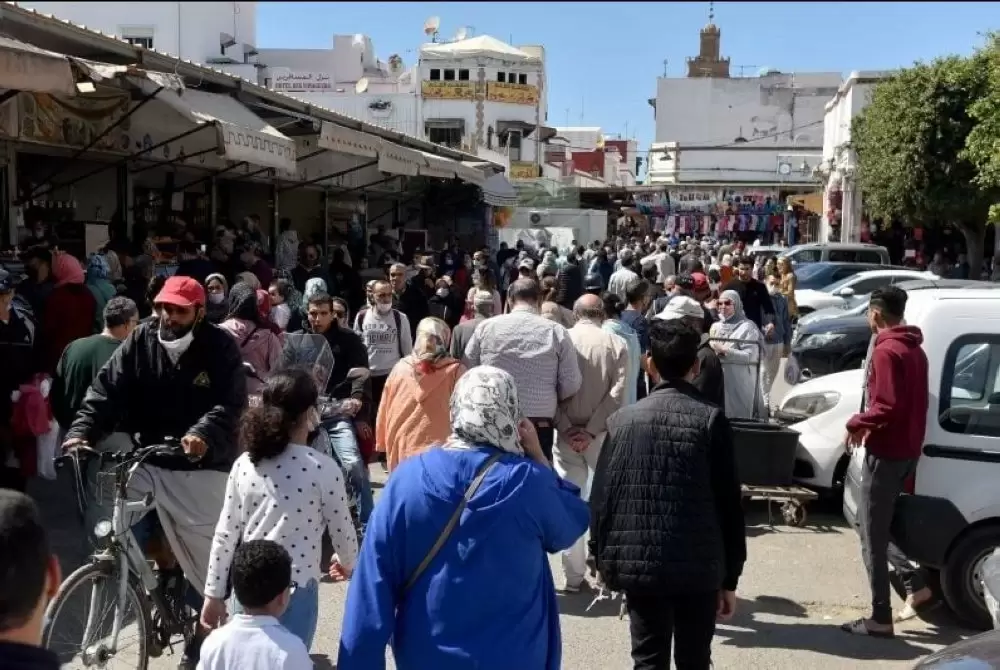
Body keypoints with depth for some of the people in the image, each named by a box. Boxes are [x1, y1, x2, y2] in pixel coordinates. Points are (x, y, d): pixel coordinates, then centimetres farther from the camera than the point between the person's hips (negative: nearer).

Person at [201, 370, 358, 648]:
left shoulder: (244, 464, 0)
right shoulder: (322, 468, -12)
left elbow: (224, 535, 3)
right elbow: (342, 531, -1)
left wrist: (214, 594, 11)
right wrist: (348, 564, 20)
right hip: (295, 589, -4)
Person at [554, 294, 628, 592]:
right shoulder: (616, 344, 1)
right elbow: (617, 394, -9)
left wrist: (566, 428, -8)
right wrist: (591, 430, -11)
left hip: (566, 434, 1)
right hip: (602, 434, 0)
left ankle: (574, 576, 8)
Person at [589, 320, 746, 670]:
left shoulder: (623, 419, -1)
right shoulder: (711, 419, -6)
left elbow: (601, 496, 2)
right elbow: (728, 503, -6)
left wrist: (603, 557, 14)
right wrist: (730, 576, 2)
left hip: (639, 565, 1)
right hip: (699, 566, -1)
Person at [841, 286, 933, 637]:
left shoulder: (886, 351, -18)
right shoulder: (915, 350, 12)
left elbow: (887, 407, -25)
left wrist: (857, 424, -10)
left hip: (885, 453, -9)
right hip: (907, 450, 9)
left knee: (873, 536, -2)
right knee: (874, 526, 22)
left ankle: (880, 618, 3)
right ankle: (916, 585, 19)